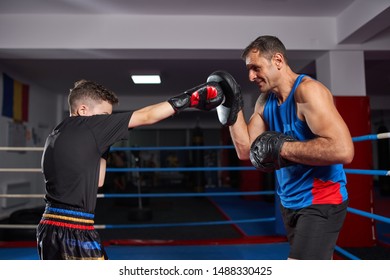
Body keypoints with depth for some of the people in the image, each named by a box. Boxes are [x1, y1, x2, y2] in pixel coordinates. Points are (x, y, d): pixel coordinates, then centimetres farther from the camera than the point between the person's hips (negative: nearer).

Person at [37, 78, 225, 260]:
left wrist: (103, 148, 12)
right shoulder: (85, 126, -13)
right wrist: (189, 98, -5)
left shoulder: (57, 135, 13)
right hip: (74, 232, -9)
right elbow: (145, 117, -12)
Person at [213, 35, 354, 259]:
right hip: (290, 202, 8)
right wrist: (233, 107, -4)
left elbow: (343, 150, -30)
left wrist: (281, 147, -27)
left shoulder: (308, 91, -19)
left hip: (321, 202, -8)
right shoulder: (265, 102, 5)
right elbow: (245, 150, 3)